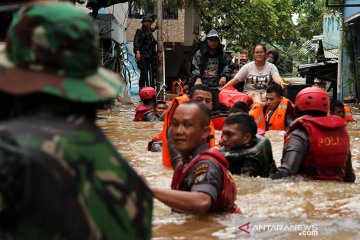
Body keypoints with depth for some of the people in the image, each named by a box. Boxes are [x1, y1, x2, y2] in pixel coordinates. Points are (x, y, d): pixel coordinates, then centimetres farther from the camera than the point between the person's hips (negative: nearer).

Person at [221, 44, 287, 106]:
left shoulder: (271, 66, 7)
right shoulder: (248, 66, 6)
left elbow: (276, 77, -12)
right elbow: (235, 80, 4)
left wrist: (281, 82, -37)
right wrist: (222, 89, -6)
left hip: (265, 93, 1)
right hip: (250, 92, -1)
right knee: (255, 95, -37)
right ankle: (261, 104, -67)